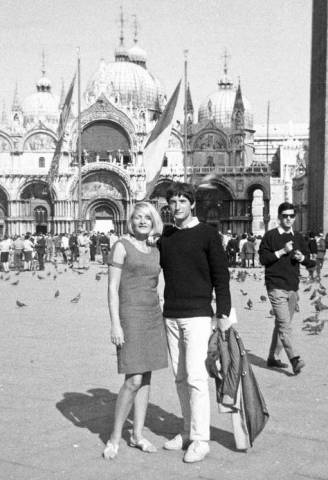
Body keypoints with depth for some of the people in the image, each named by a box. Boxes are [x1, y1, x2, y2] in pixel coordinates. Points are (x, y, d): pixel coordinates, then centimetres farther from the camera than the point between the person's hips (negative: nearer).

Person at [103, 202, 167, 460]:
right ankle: (115, 436, 4)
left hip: (154, 315, 6)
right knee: (134, 380, -11)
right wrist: (115, 324, -16)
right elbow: (113, 287, -10)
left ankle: (138, 434, 16)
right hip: (130, 315, -6)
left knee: (146, 378, 8)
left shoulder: (155, 251, 12)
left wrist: (162, 321, 16)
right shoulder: (122, 246, -6)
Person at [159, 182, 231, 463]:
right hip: (171, 316, 5)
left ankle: (201, 440, -3)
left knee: (196, 377, -9)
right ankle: (188, 432, 21)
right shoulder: (165, 236, 10)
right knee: (180, 378, 10)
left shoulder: (207, 234, -4)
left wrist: (223, 314, -9)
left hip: (198, 316, -5)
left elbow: (221, 276, -4)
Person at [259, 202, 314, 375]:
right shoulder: (270, 236, -1)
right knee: (285, 325, -13)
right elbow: (263, 258, -8)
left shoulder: (298, 238, 14)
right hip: (276, 286, -6)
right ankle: (294, 359, -19)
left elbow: (310, 262, 16)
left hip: (293, 287, 6)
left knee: (281, 324, 13)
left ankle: (273, 357, 23)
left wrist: (302, 258, -5)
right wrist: (282, 251, -16)